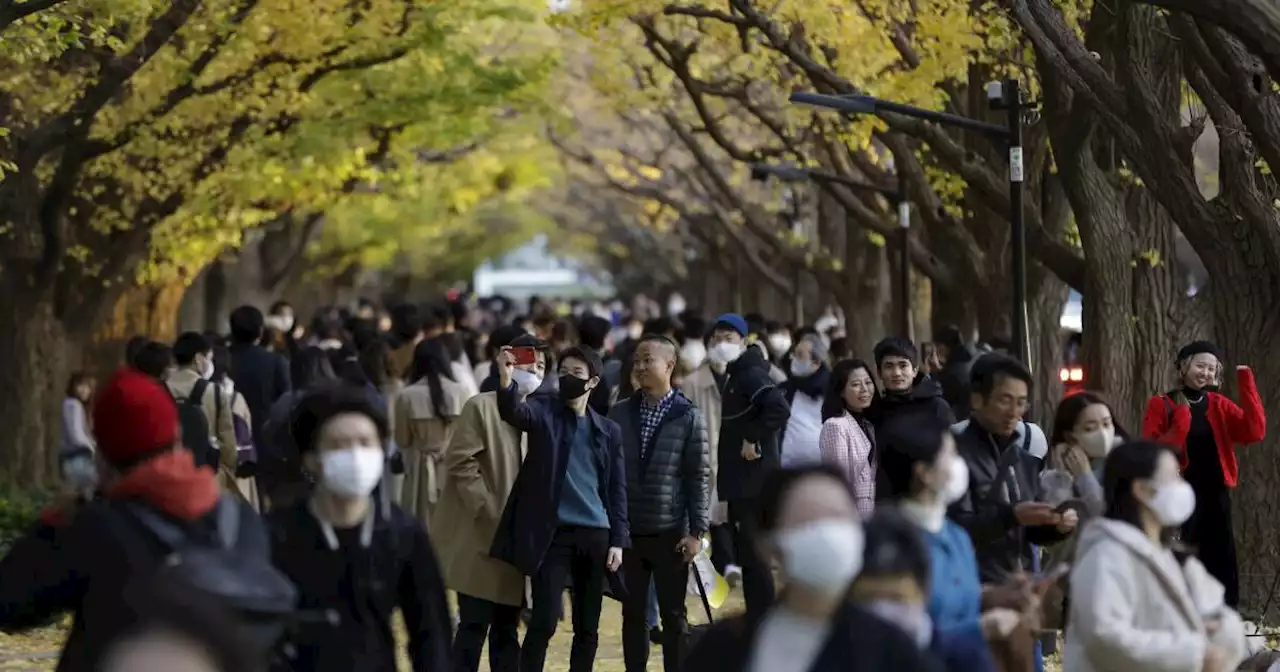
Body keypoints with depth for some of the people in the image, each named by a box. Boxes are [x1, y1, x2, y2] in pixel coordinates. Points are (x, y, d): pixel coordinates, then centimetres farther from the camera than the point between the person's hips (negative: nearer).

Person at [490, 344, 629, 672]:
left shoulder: (609, 430, 11)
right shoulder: (544, 411, 2)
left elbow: (617, 488, 12)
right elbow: (515, 412, -21)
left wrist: (618, 540, 3)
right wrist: (506, 379, -41)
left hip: (595, 535, 3)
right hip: (553, 533, -3)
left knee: (588, 627, 8)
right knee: (544, 621, -11)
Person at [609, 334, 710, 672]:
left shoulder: (689, 417, -3)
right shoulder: (619, 414, 4)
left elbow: (700, 477, -4)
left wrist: (697, 530, -9)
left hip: (670, 533, -3)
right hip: (627, 532, 3)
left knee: (673, 615, 4)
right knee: (633, 614, 8)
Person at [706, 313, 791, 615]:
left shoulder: (751, 374, -13)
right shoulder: (732, 376, 18)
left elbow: (779, 409, -29)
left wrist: (754, 440, -22)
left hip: (754, 479, -10)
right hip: (740, 479, 10)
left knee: (752, 553, -9)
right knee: (746, 553, 13)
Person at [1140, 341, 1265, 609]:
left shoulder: (1220, 405, 9)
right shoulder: (1161, 405, -1)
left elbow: (1255, 432, -7)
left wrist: (1246, 384, -10)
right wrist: (1179, 427, -21)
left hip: (1215, 494, 4)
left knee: (1221, 562, 5)